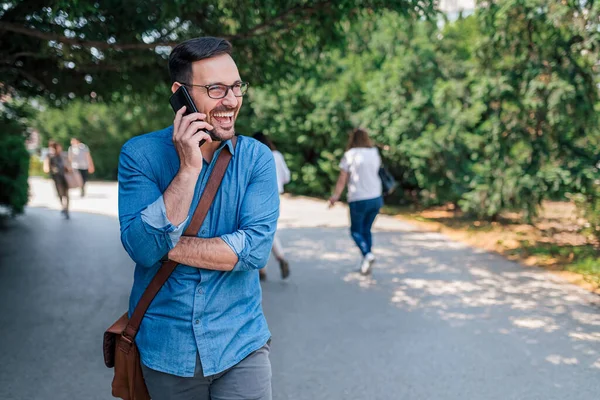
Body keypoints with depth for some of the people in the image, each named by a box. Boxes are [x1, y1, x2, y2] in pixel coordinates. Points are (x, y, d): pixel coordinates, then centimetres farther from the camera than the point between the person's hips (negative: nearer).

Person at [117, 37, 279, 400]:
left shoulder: (256, 157, -5)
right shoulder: (140, 154, -7)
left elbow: (257, 249, -16)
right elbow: (143, 249, -18)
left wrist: (168, 245, -17)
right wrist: (188, 168, -23)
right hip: (166, 349, 1)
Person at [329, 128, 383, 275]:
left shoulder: (350, 155, -7)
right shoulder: (374, 153, 6)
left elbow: (342, 179, -7)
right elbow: (377, 172, 12)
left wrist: (336, 196, 2)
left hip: (358, 200, -5)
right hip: (376, 198, 5)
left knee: (356, 230, 10)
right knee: (366, 230, 17)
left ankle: (367, 254, -14)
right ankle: (366, 265, 15)